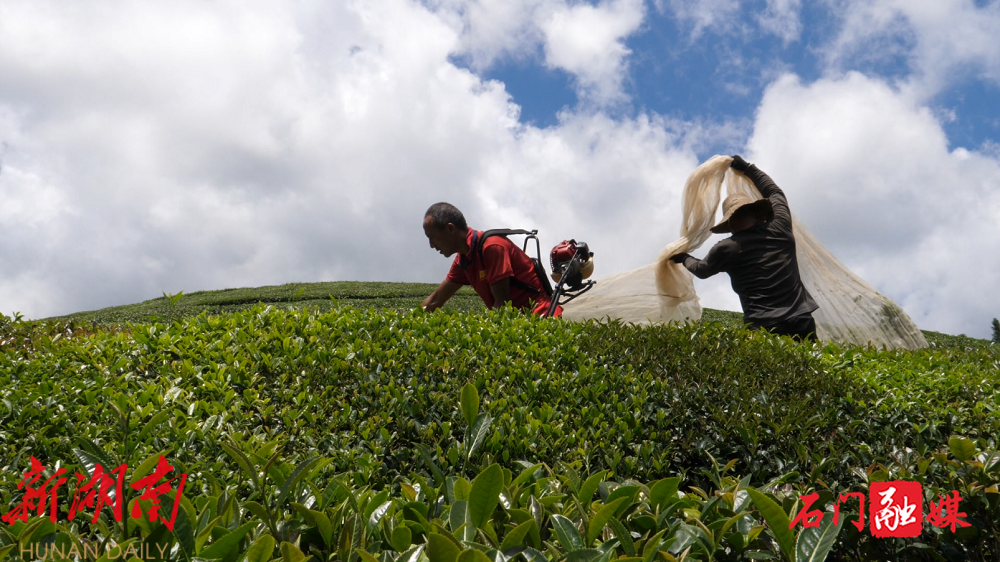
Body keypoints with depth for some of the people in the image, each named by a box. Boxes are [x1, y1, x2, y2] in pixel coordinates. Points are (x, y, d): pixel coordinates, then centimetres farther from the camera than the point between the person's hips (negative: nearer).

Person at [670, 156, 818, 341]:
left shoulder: (726, 249, 5)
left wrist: (684, 258, 48)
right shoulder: (780, 228, 10)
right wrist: (747, 168, 41)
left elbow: (701, 270, 26)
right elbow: (775, 192, 31)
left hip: (763, 329, -3)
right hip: (801, 324, 3)